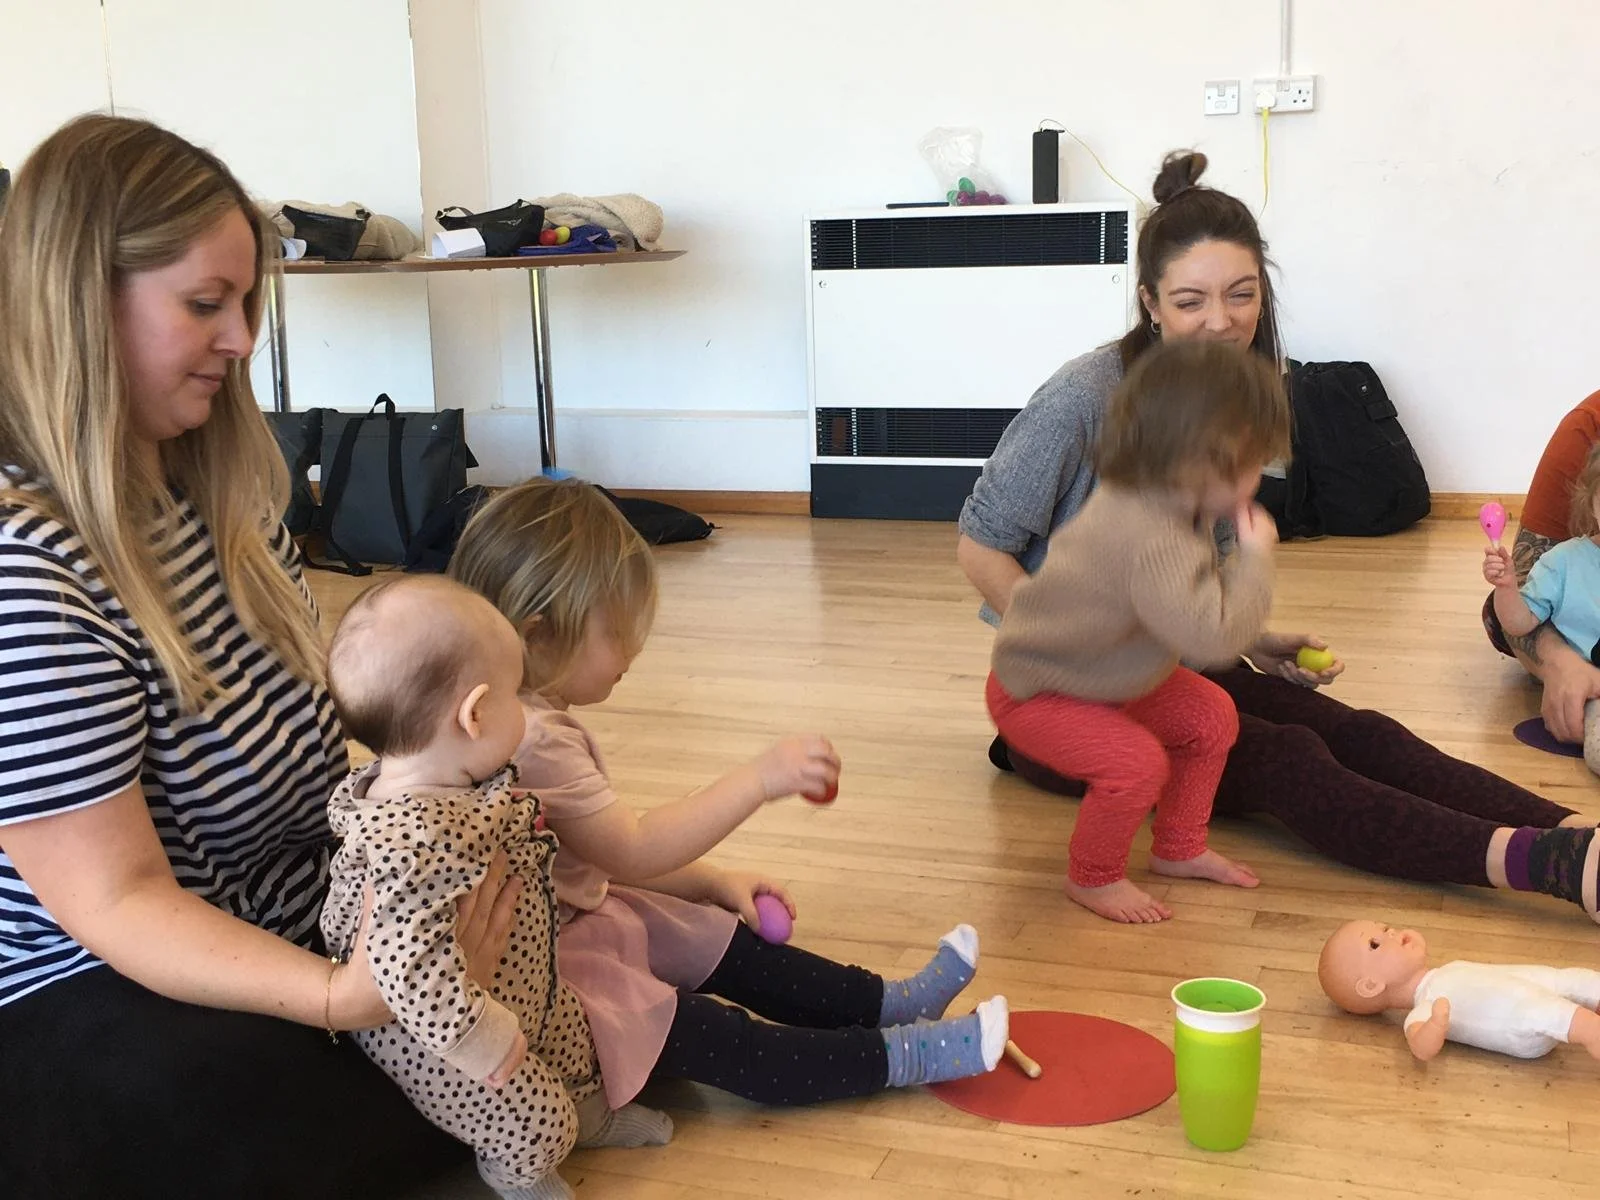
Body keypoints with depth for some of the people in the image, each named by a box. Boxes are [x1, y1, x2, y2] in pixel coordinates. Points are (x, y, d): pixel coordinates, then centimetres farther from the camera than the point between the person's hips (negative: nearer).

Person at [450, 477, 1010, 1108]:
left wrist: (712, 882, 9)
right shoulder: (532, 739, -29)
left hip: (577, 912, 11)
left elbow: (604, 849, 14)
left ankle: (887, 1004, 16)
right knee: (700, 1035, -17)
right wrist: (760, 779, -25)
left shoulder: (536, 718, 5)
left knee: (727, 947, 10)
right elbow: (630, 851, -26)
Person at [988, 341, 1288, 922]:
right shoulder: (1154, 541, -40)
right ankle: (1093, 878, 2)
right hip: (1033, 692, -10)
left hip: (1109, 673, 10)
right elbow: (1213, 634, -47)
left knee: (1212, 716, 9)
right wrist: (1255, 556, -34)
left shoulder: (1161, 503, -8)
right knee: (1136, 763, -26)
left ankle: (1179, 849, 27)